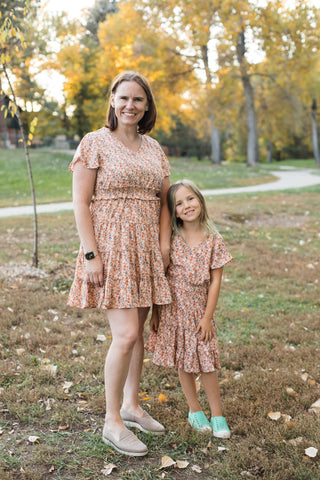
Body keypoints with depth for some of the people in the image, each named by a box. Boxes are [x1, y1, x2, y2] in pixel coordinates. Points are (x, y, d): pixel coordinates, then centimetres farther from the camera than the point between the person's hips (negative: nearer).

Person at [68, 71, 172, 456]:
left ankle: (131, 405, 29)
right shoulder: (95, 143, -4)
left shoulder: (154, 149, 13)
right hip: (110, 247, -6)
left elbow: (163, 203, 14)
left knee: (137, 330, 12)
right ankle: (111, 422, 7)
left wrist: (164, 247, 3)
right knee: (126, 335, -10)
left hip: (145, 248, 6)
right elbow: (80, 204, -9)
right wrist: (91, 255, -15)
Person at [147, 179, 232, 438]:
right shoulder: (171, 240, -4)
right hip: (173, 310, 2)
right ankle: (195, 410, 28)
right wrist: (156, 312, 0)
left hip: (199, 310, -1)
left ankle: (217, 415, 18)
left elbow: (215, 281, -5)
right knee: (183, 363, 11)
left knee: (206, 361, 1)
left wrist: (207, 317, -8)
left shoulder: (213, 240, -7)